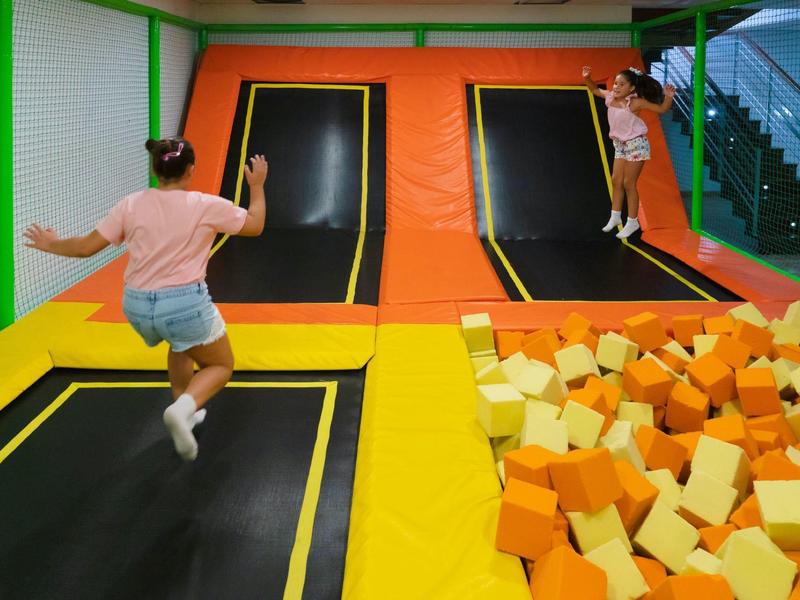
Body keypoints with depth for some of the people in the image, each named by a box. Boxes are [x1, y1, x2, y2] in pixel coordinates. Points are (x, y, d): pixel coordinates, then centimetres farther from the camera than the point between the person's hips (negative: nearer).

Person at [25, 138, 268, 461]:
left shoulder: (131, 204, -1)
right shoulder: (206, 206, -7)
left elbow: (87, 246, 2)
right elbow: (255, 226, 6)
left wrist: (51, 244, 21)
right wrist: (257, 186, 19)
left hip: (137, 306, 5)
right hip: (185, 303, -5)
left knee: (182, 343, 36)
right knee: (221, 366, 14)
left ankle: (184, 407, 36)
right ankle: (184, 408, -15)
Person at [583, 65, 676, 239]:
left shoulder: (635, 102, -20)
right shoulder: (610, 97, -2)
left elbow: (661, 109, -18)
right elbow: (595, 90, 16)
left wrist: (668, 97, -35)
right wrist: (587, 78, 0)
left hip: (635, 144, -7)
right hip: (620, 145, 7)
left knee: (628, 184, -3)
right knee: (616, 181, 13)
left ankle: (632, 222, 9)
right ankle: (615, 216, 28)